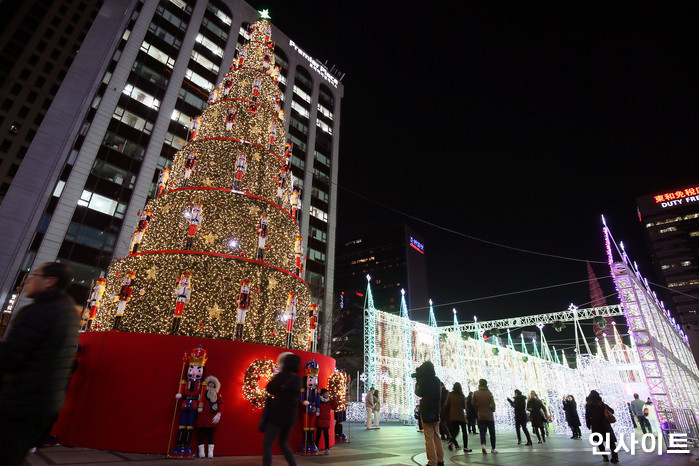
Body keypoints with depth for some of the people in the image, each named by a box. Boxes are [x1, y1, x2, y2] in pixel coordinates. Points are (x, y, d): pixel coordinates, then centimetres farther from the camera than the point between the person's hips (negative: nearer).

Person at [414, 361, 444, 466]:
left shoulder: (423, 381, -14)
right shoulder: (437, 380, 3)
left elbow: (418, 393, 1)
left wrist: (417, 381, 10)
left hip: (426, 412, -6)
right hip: (436, 412, 6)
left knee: (429, 438, -2)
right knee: (437, 436, 15)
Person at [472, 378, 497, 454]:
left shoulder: (475, 393, -4)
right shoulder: (489, 393, -10)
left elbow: (474, 404, 1)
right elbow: (493, 404, -12)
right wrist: (493, 410, 9)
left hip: (480, 416, 1)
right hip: (489, 416, -1)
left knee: (482, 432, 2)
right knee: (492, 433, 14)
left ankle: (483, 444, -21)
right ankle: (493, 448, 21)